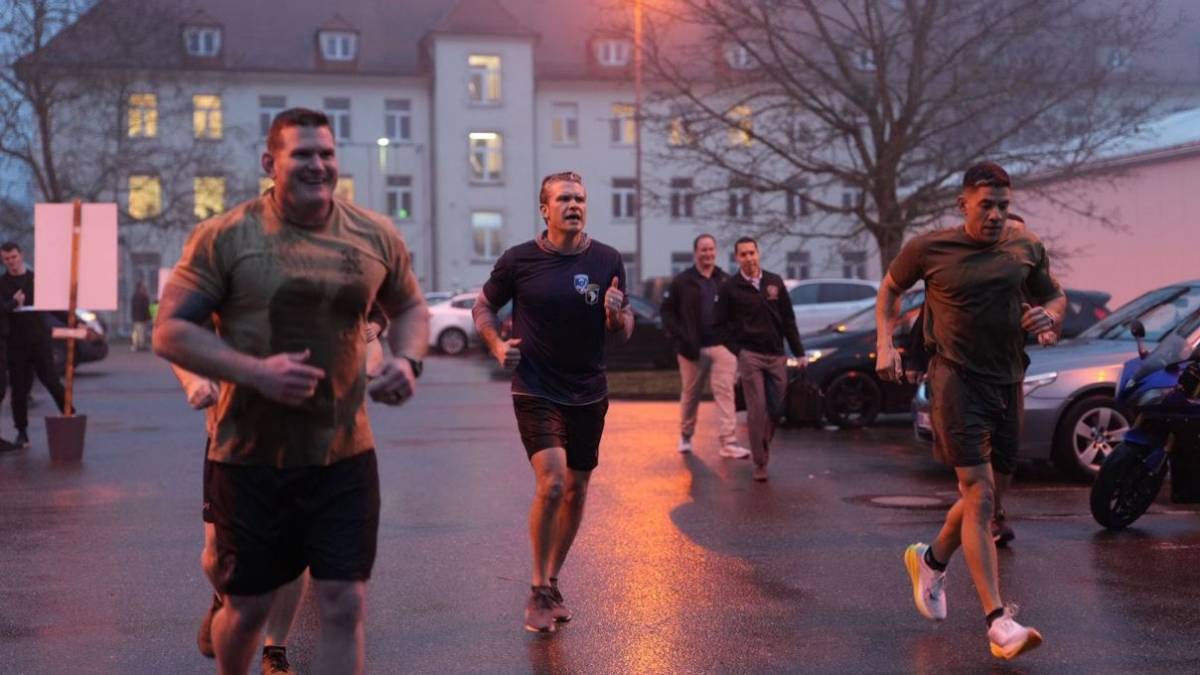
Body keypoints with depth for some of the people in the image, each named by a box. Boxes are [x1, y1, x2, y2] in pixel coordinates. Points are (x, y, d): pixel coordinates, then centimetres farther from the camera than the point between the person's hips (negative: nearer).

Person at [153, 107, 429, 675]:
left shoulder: (376, 237, 2)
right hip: (249, 456, -2)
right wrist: (255, 372, -22)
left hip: (344, 456, 2)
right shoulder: (225, 236, -7)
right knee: (246, 607, 13)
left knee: (344, 606, 1)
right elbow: (169, 331, -8)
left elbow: (410, 309, 18)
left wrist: (407, 360, -4)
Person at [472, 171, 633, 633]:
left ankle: (552, 583, 29)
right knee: (551, 485, -17)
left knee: (575, 491, 11)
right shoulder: (519, 260, -7)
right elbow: (483, 306, 9)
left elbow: (623, 334, 4)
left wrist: (617, 314, -18)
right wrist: (496, 346, -9)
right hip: (536, 392, -4)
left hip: (589, 394, 4)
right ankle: (539, 590, 1)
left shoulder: (607, 261, -1)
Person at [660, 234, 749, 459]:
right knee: (690, 394, 11)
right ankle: (685, 436, 31)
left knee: (725, 393, -8)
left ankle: (729, 442, -9)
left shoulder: (726, 281, 8)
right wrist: (679, 337, -9)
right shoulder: (682, 281, 2)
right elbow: (667, 311, 2)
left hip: (722, 346, 1)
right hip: (693, 348, -1)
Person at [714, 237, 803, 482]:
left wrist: (799, 352, 7)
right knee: (757, 410, -6)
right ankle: (760, 462, 0)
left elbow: (788, 320, 10)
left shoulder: (775, 282, 8)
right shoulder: (730, 287, 0)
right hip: (750, 356, -3)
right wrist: (737, 350, -7)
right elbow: (721, 324, 2)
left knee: (776, 408, 5)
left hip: (776, 355, 3)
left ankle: (764, 447, 27)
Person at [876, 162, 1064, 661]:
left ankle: (931, 561, 42)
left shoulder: (1027, 248, 6)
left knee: (981, 493, 15)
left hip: (1008, 381, 5)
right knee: (980, 496, -14)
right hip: (957, 379, -5)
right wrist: (886, 344, -1)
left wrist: (1050, 315, -4)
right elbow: (890, 288, 12)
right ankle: (998, 622, -16)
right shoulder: (929, 249, -3)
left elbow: (1055, 295, 20)